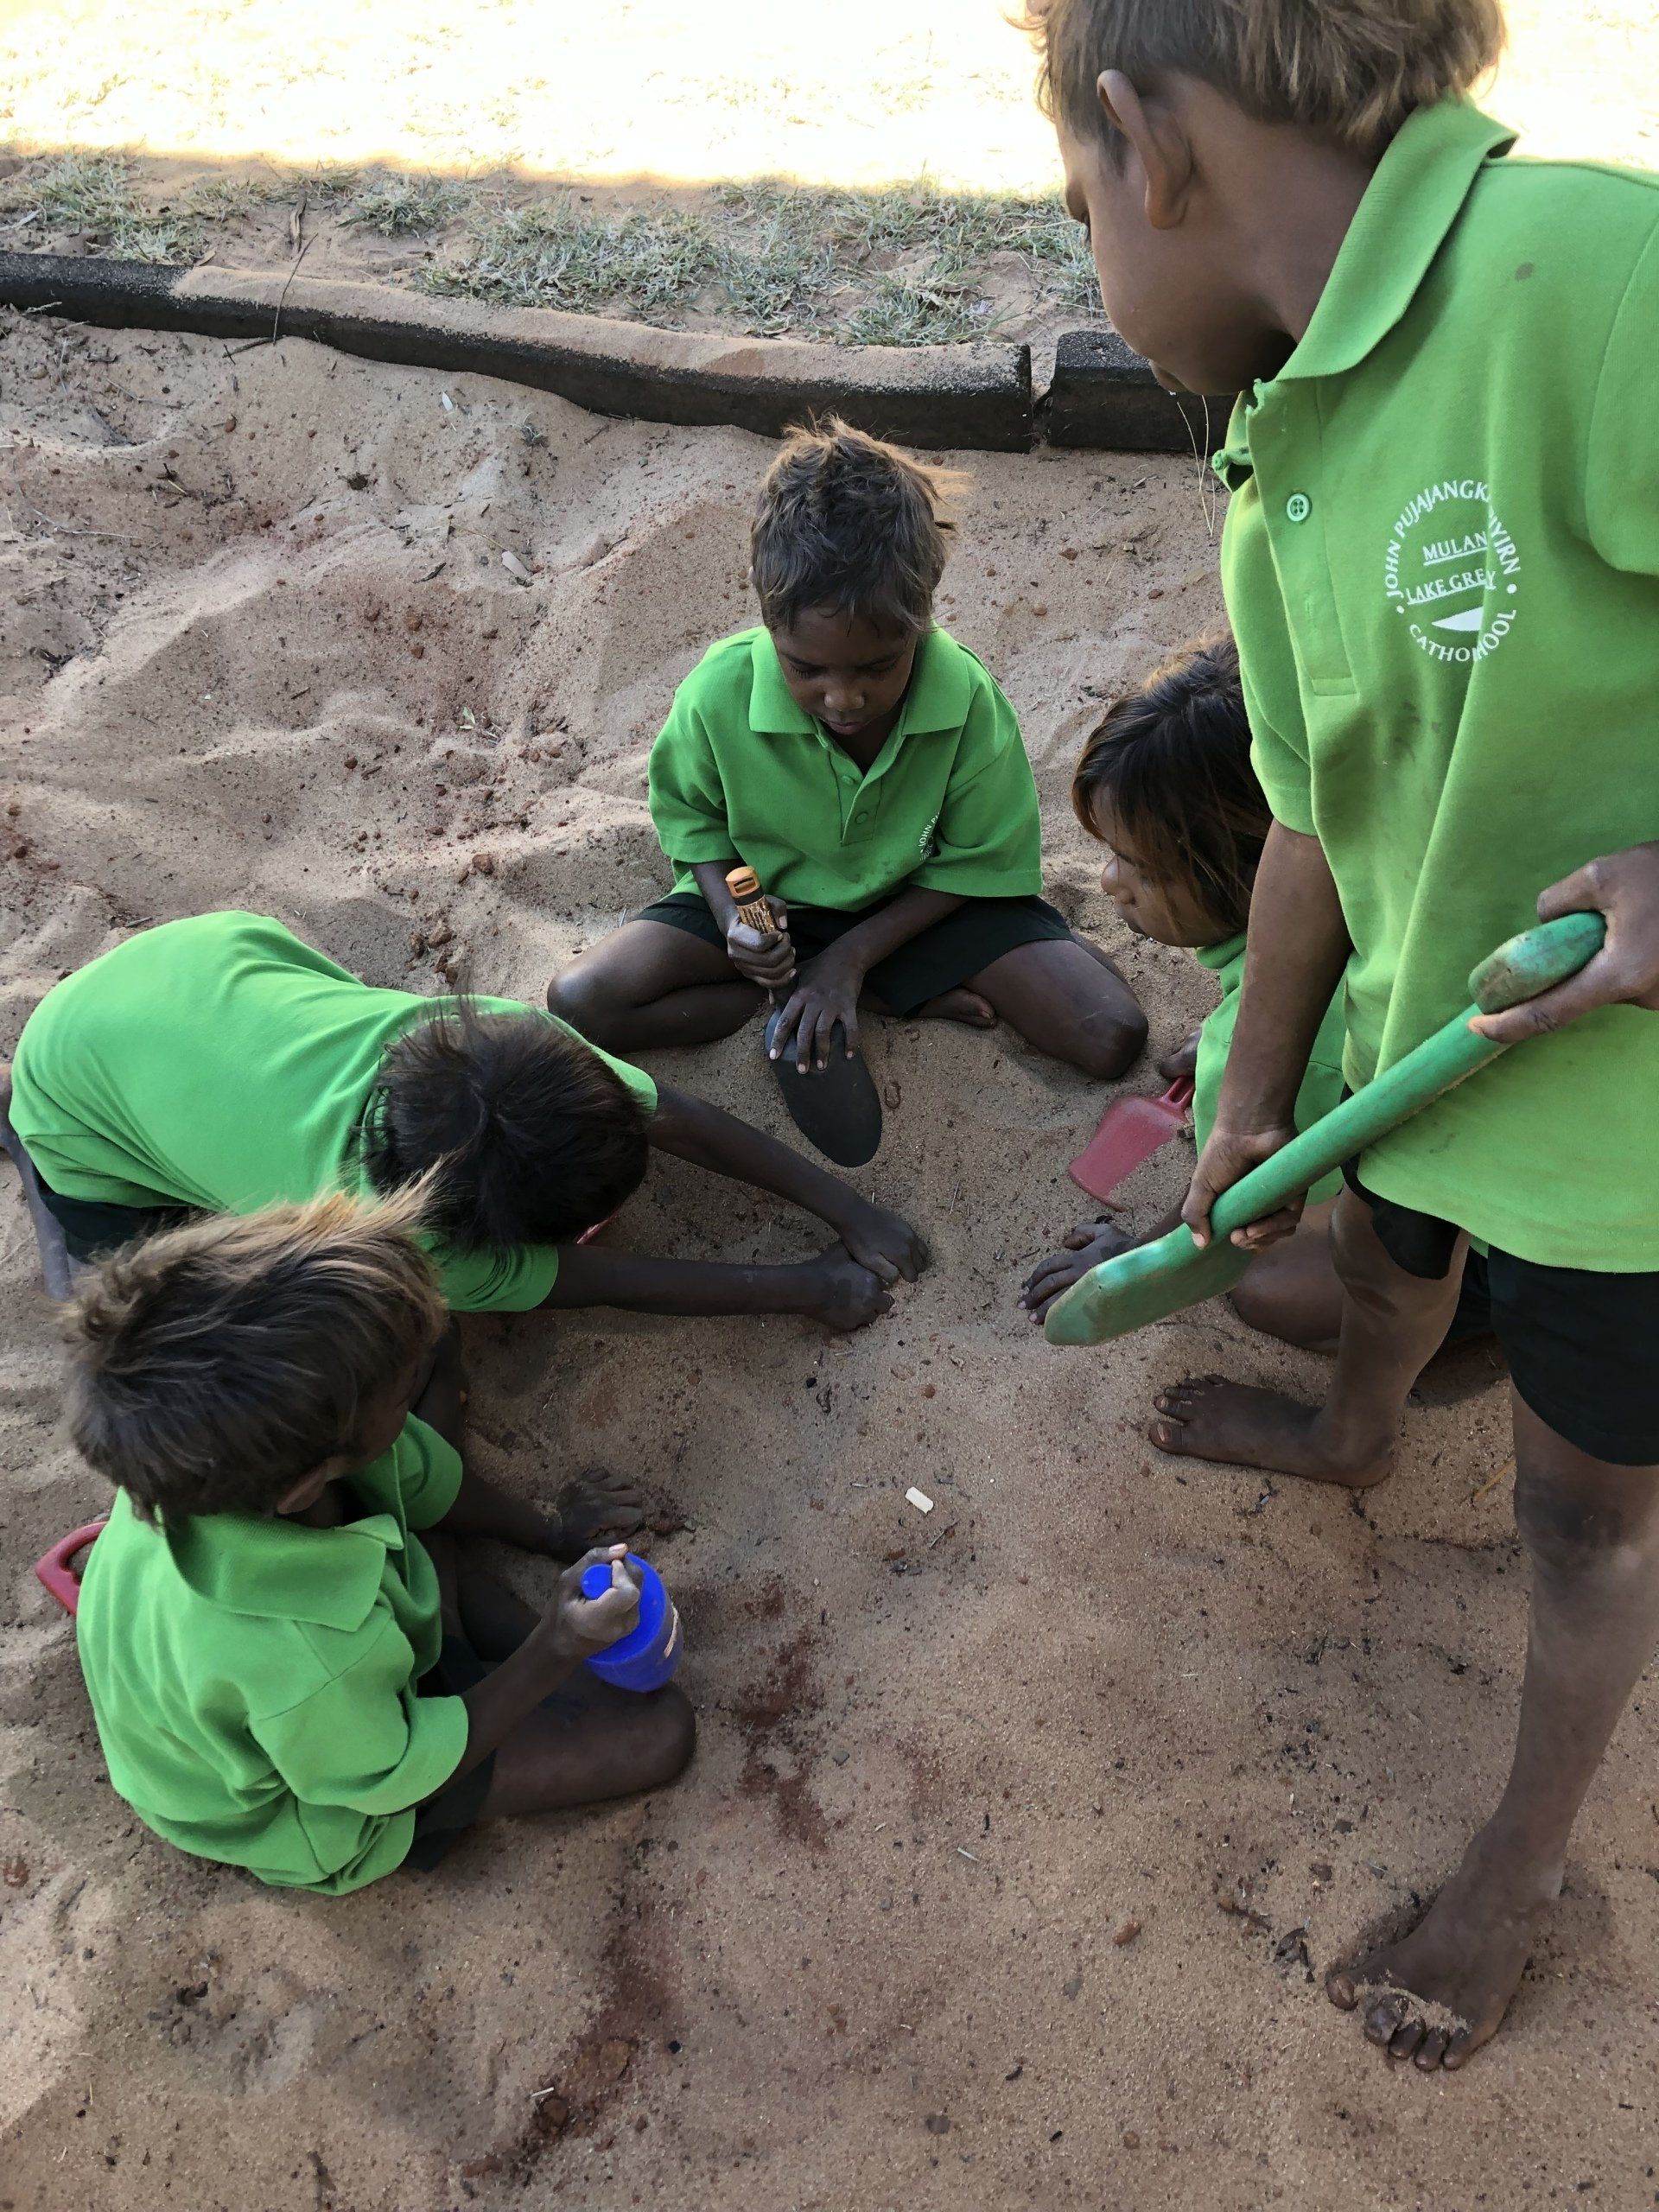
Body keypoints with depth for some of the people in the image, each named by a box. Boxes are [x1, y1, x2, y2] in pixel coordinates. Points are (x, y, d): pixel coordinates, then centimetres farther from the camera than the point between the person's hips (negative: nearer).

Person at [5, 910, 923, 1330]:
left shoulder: (506, 1037, -31)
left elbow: (674, 1116, -18)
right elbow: (598, 1280, -29)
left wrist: (847, 1208, -20)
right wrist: (802, 1289, -24)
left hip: (232, 948, 4)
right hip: (83, 1079, -4)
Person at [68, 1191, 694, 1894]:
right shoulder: (302, 1664, -50)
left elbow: (425, 1479, -8)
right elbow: (397, 1775, -24)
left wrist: (549, 1533, 9)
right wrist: (552, 1657, -26)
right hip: (320, 1818, -6)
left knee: (428, 1366, 8)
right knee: (655, 1732, -12)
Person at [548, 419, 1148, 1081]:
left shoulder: (967, 698, -26)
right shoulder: (720, 691, -25)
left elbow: (972, 862, -12)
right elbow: (691, 814, -4)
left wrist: (852, 955, -19)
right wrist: (731, 917, -22)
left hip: (917, 902, -1)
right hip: (766, 895, 2)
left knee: (1112, 1036, -17)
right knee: (581, 1001, -23)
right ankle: (906, 997, -14)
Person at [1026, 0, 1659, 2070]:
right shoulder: (1278, 485, -2)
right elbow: (1320, 829, 6)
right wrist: (1255, 1100, 14)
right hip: (1417, 1034, 7)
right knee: (1382, 1260, 33)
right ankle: (1350, 1433, 70)